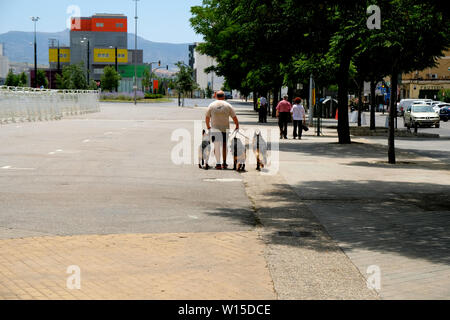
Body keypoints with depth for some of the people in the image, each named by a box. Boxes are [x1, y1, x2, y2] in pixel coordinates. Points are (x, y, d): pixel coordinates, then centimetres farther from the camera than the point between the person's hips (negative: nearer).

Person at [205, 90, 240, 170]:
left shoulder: (211, 105, 3)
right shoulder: (228, 105, 2)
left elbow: (207, 118, 8)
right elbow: (234, 117, 2)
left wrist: (208, 126, 23)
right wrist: (237, 126, 16)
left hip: (215, 128, -1)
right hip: (225, 128, 1)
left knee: (217, 146, 1)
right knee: (224, 145, 12)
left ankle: (218, 163, -6)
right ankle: (224, 163, 14)